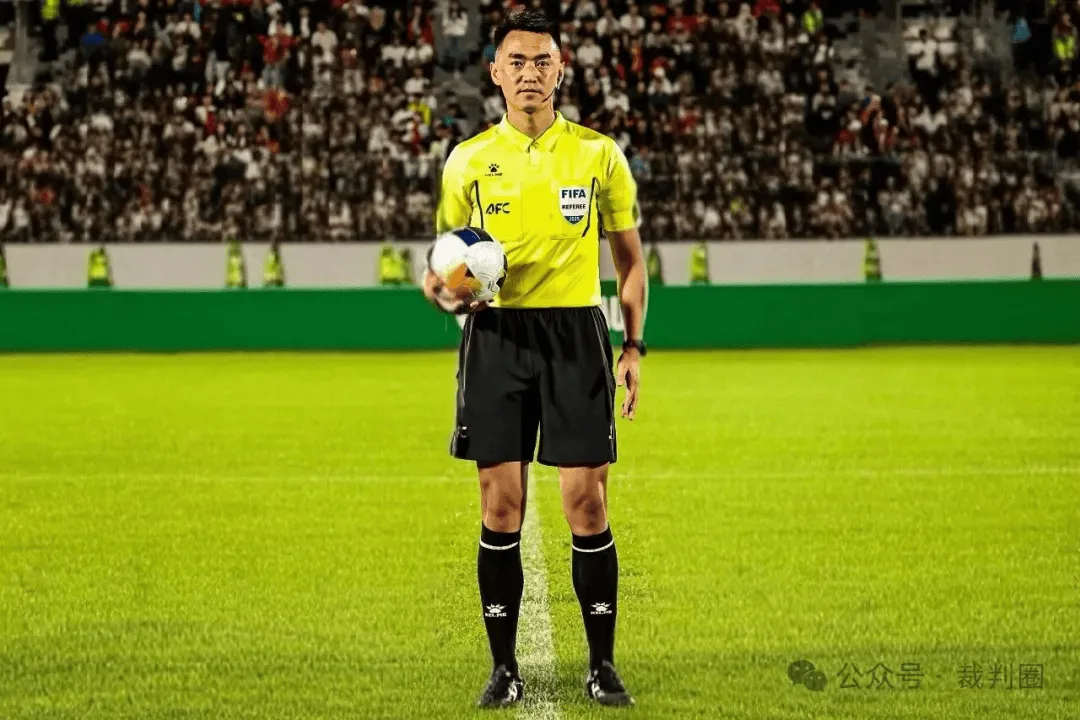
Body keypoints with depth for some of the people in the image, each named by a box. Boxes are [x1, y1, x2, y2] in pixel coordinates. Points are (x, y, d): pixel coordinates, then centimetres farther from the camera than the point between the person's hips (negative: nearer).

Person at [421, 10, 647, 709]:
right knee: (501, 507, 0)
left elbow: (630, 258, 10)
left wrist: (634, 346, 2)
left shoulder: (598, 153, 4)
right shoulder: (468, 159, 6)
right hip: (495, 332, 1)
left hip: (576, 333, -1)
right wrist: (442, 286, -10)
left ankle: (603, 665, 9)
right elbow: (446, 254, 14)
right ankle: (505, 668, 10)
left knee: (588, 504, -3)